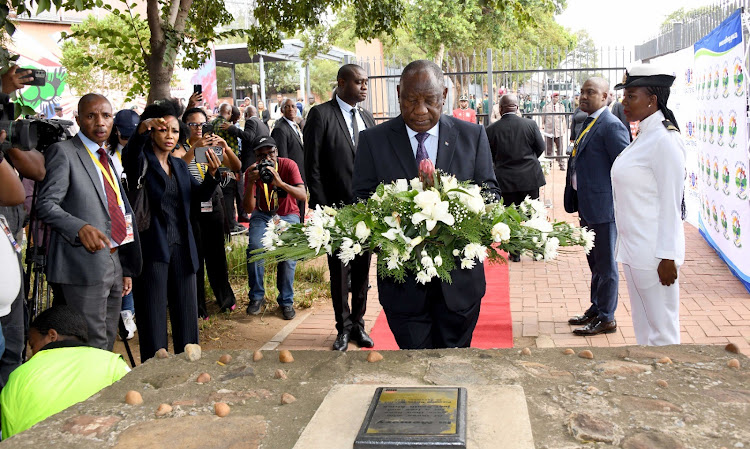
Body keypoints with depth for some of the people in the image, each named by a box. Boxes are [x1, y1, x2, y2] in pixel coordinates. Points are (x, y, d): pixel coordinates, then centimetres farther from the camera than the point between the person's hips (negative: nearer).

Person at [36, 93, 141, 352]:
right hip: (84, 266, -8)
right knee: (93, 347, -7)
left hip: (114, 265, 8)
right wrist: (80, 228, -30)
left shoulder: (107, 159, 20)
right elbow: (45, 205, -12)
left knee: (107, 345, 13)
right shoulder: (63, 152, -4)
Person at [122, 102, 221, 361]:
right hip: (152, 249, -6)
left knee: (186, 311, 11)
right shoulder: (142, 160, -1)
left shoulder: (180, 166, 18)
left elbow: (201, 195, 8)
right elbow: (130, 158, -25)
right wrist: (141, 131, -43)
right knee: (153, 315, -2)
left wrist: (212, 174, -11)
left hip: (181, 248, 6)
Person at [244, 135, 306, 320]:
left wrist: (280, 183, -41)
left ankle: (286, 301, -6)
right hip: (262, 215, 1)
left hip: (288, 215, -1)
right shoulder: (252, 171, -10)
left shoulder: (288, 165, -15)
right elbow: (249, 209, -17)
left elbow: (302, 195, -26)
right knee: (255, 247, -27)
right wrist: (250, 184, -33)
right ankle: (257, 296, -9)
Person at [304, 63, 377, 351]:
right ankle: (344, 327, 22)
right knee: (339, 272, 6)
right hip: (337, 208, -4)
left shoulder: (367, 117, 11)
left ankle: (358, 323, 27)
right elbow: (312, 165, -8)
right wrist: (322, 207, -12)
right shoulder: (321, 115, -6)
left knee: (362, 270, 12)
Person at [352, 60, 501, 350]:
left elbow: (491, 192, 3)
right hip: (403, 281, -1)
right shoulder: (373, 140, 1)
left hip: (459, 278, 1)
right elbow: (361, 199, 1)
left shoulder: (472, 136, 4)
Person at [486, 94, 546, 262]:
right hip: (530, 177, 1)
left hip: (506, 179, -1)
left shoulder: (491, 129, -10)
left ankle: (515, 253, 15)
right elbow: (541, 147, 1)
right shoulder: (530, 124, -8)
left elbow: (491, 156, -1)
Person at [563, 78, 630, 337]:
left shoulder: (610, 126, -16)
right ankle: (596, 310, 32)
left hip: (603, 207, -10)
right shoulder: (588, 123, 14)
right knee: (595, 264, 20)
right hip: (588, 207, 10)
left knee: (606, 265, 1)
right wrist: (577, 203, 16)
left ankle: (606, 319, 12)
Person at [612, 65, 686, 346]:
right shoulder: (643, 137, 13)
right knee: (643, 326, 17)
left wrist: (667, 257, -17)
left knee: (661, 330, 1)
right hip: (634, 249, 9)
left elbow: (671, 203, -17)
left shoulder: (664, 140, -15)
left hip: (653, 253, -9)